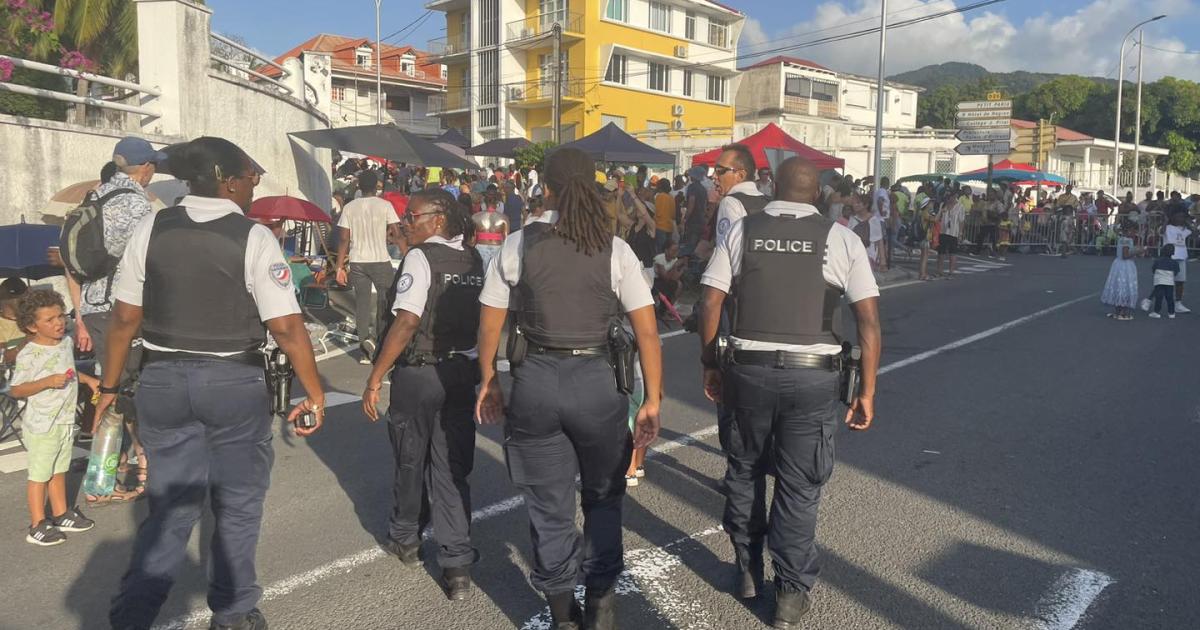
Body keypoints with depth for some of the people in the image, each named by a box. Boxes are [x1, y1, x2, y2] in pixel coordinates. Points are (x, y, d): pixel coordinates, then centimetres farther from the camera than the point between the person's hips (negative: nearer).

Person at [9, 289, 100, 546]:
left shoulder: (67, 342, 3)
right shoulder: (28, 355, -19)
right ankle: (37, 525, 15)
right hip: (41, 426, -7)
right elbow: (15, 390, -17)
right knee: (39, 474, 4)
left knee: (59, 471, 19)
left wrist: (87, 379, 10)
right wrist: (46, 383, -27)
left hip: (65, 421, 7)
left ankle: (61, 514, 32)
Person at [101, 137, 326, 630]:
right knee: (237, 504, 16)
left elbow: (124, 317, 2)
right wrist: (315, 392, -8)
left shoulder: (150, 229, -1)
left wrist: (109, 387, 12)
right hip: (232, 383, -3)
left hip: (163, 381, 3)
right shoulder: (254, 238, -12)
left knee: (171, 506, 16)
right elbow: (286, 326, -16)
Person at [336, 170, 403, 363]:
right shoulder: (385, 205, -4)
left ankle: (365, 351, 7)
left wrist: (340, 267, 3)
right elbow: (396, 232, -9)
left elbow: (343, 238, -1)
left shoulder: (349, 207, 2)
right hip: (381, 261, -2)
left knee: (361, 303, 7)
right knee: (385, 301, 13)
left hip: (357, 262, 3)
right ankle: (374, 338, -5)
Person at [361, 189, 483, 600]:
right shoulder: (473, 259, 6)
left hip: (418, 374, -5)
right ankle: (457, 565, 7)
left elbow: (408, 321, -22)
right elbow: (480, 316, 8)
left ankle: (405, 539, 37)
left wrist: (375, 379, -19)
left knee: (410, 460, 16)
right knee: (451, 467, 8)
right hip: (463, 370, 5)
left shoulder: (421, 257, -13)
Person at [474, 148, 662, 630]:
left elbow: (489, 326, 3)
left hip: (535, 380, 1)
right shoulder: (614, 249, -3)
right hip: (596, 379, 0)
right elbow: (647, 331, -5)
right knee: (603, 497, 24)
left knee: (549, 505, 17)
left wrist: (489, 383, 17)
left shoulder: (518, 245, -1)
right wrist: (652, 400, 1)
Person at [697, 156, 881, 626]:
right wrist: (867, 392, 2)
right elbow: (869, 319, -4)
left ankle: (748, 572, 36)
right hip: (812, 375, -1)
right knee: (798, 487, 11)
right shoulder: (841, 238, 0)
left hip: (747, 369, 1)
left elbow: (710, 304, -1)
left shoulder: (742, 230, 2)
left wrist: (710, 366, 10)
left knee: (743, 472, 21)